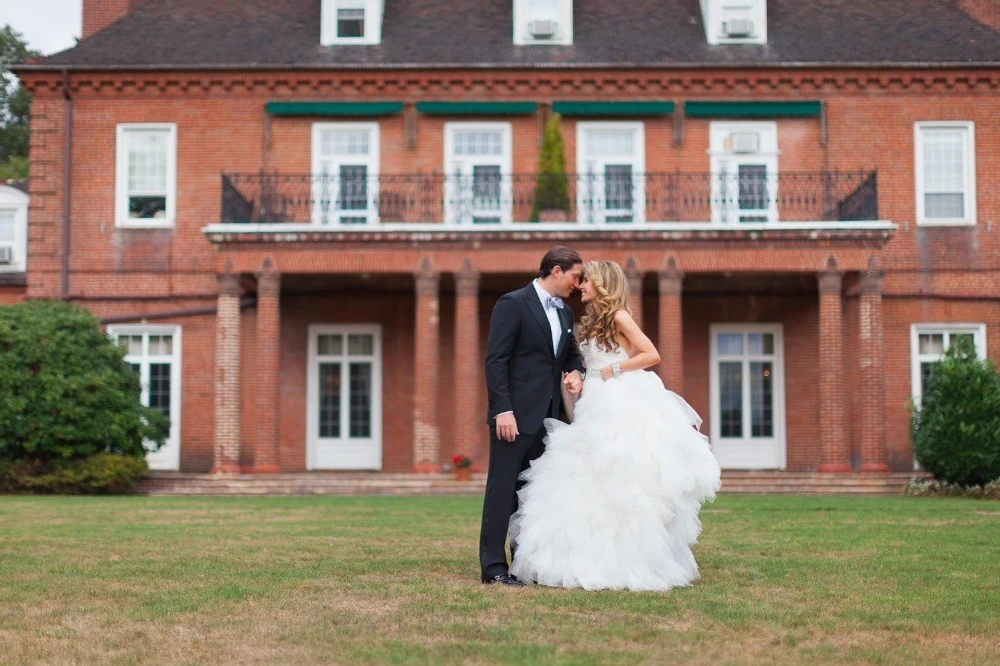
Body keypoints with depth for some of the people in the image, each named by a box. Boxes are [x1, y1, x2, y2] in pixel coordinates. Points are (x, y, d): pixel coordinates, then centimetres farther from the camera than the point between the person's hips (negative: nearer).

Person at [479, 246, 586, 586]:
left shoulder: (564, 312, 15)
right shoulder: (513, 303, -8)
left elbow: (570, 353, 26)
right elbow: (496, 360, -13)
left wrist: (575, 372, 2)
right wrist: (503, 410, -20)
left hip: (547, 416, 8)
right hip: (515, 415, -8)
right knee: (503, 488, -4)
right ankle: (493, 566, 0)